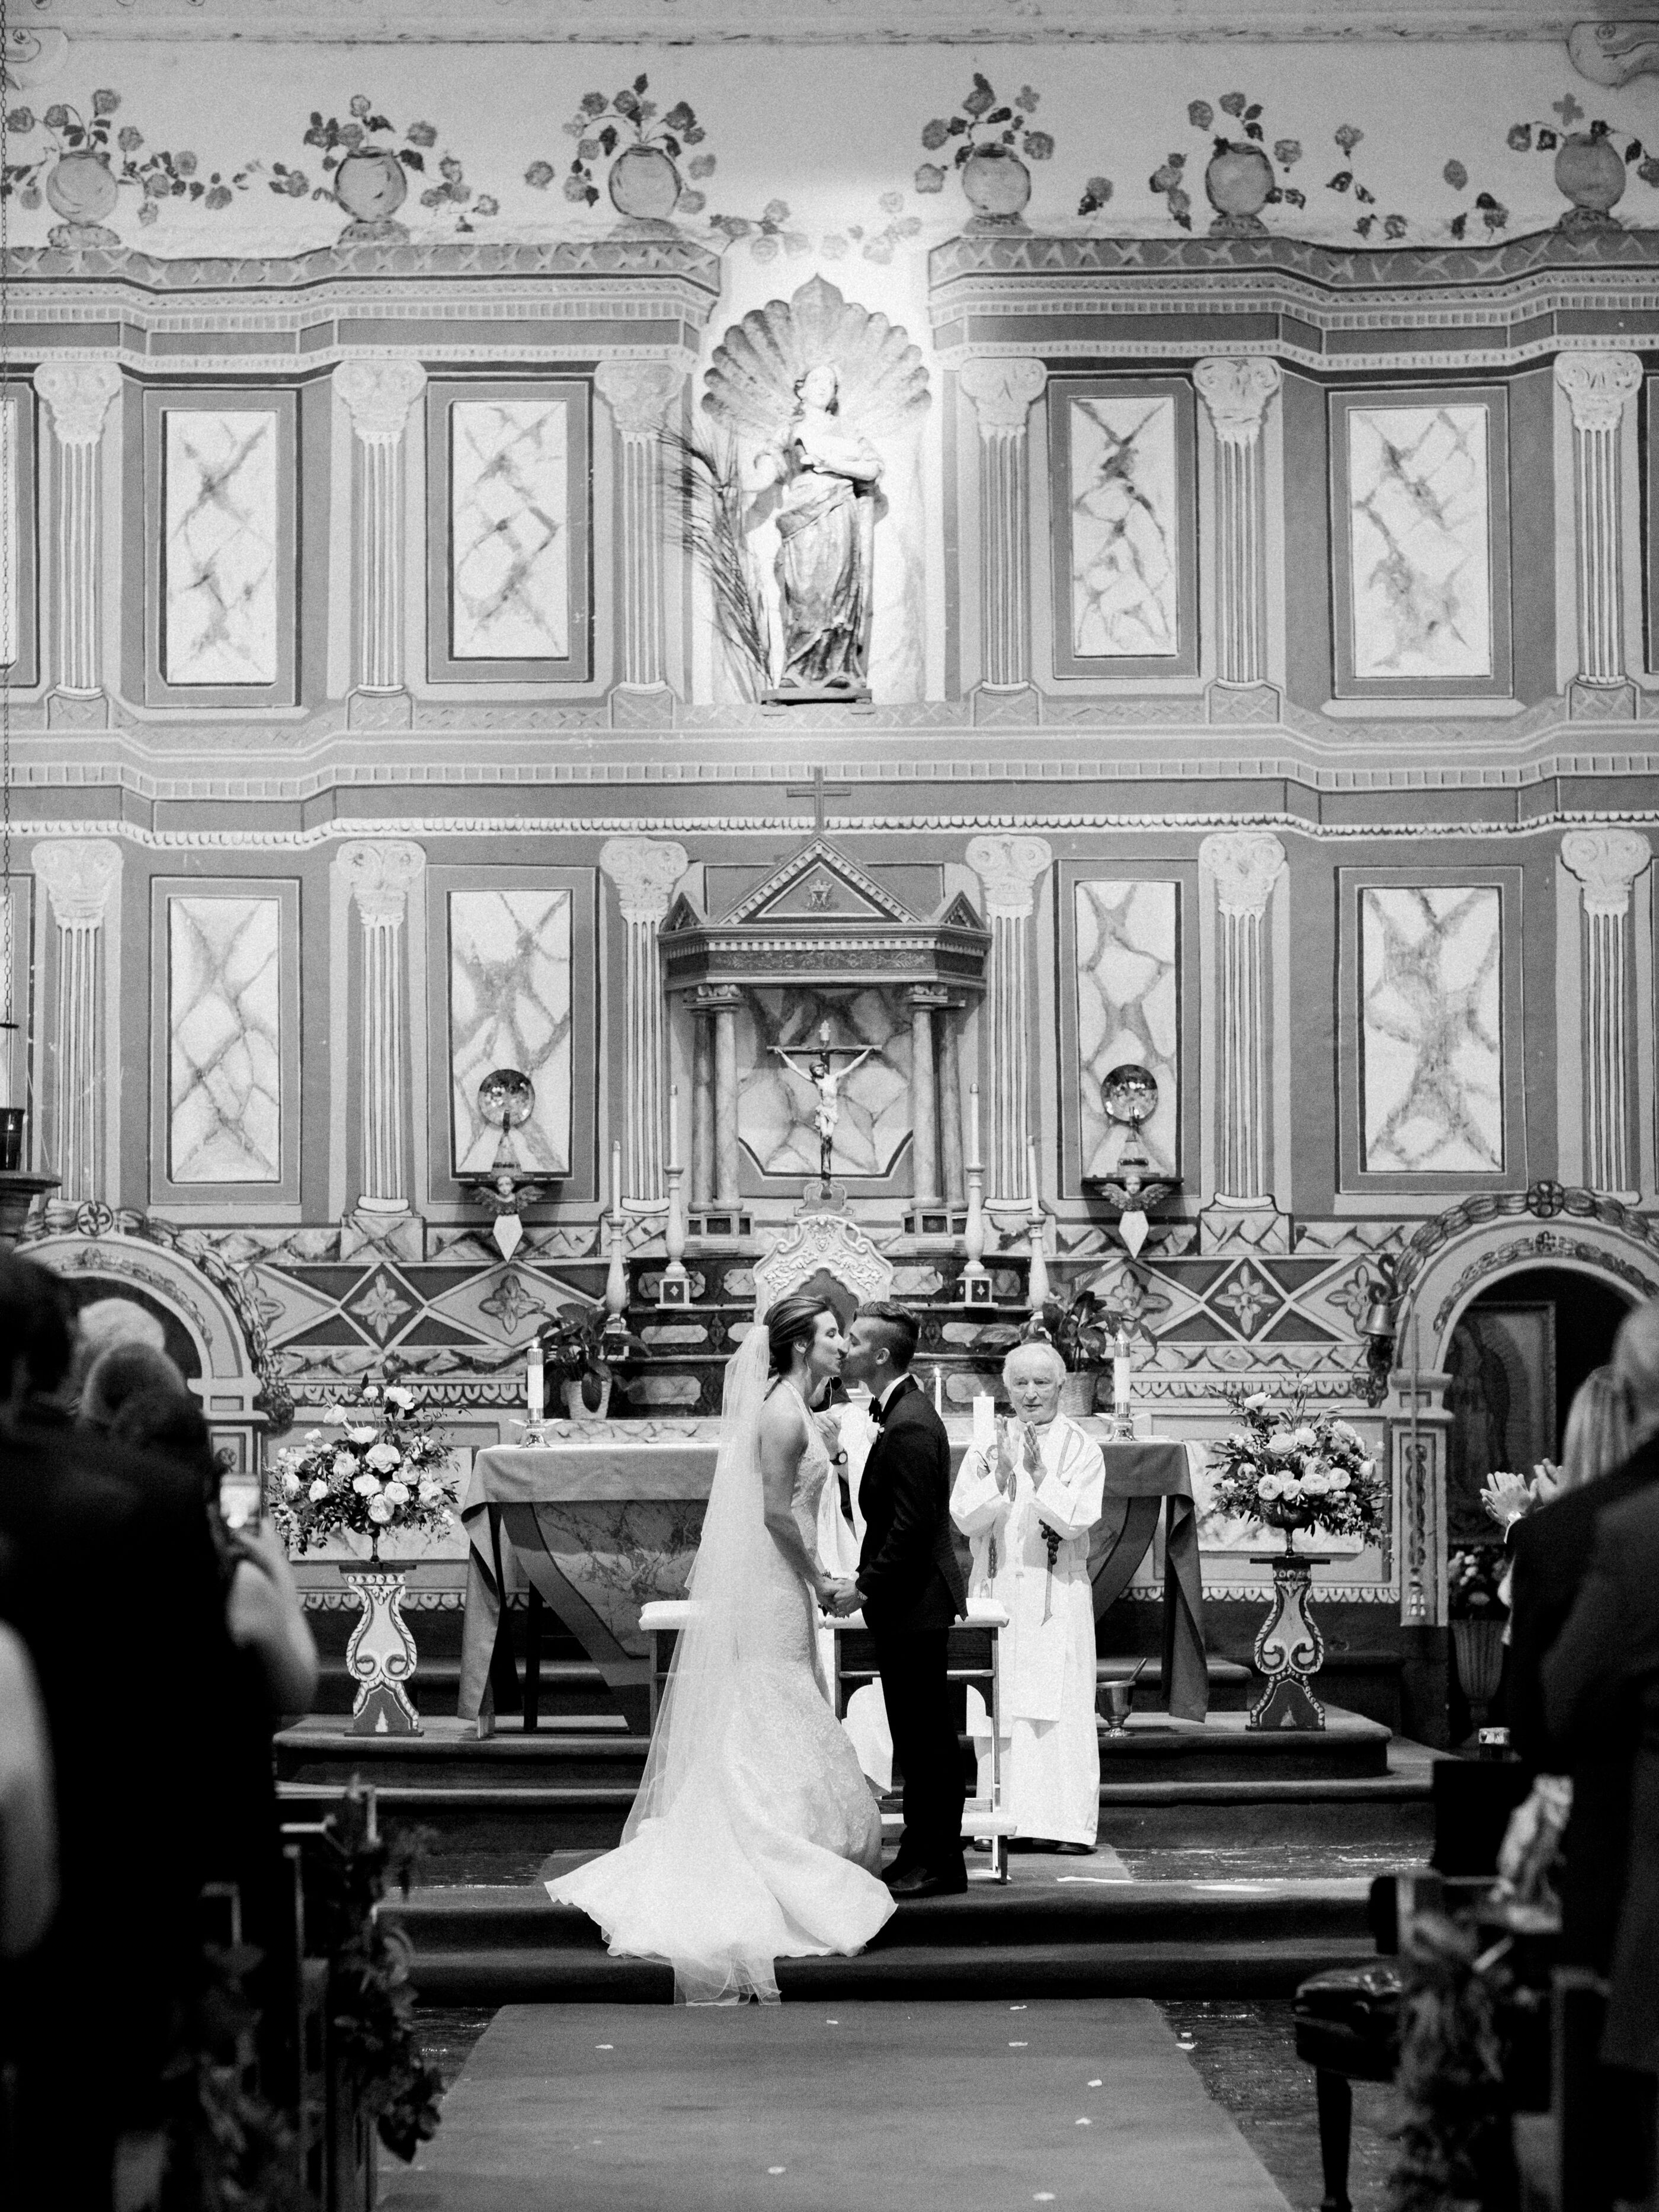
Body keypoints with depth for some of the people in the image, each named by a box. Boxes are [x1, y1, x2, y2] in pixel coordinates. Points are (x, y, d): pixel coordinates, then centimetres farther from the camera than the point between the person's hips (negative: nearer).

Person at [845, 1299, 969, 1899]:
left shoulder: (910, 1425, -20)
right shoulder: (902, 1413, 13)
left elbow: (910, 1525, -23)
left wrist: (867, 1587, -18)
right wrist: (867, 1582, 14)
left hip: (914, 1602, -10)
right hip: (907, 1603, 10)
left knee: (927, 1736, -3)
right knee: (918, 1736, 15)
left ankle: (938, 1865, 3)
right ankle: (922, 1854, 22)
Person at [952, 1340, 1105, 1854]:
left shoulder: (1081, 1449, 3)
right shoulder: (988, 1444, 8)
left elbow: (1077, 1521, -8)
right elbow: (964, 1517, -1)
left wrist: (1039, 1473, -16)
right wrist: (1002, 1474, -14)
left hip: (1058, 1594, -2)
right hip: (998, 1591, 2)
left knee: (1058, 1705, -5)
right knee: (1000, 1706, -1)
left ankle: (1064, 1821, -3)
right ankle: (1007, 1820, 1)